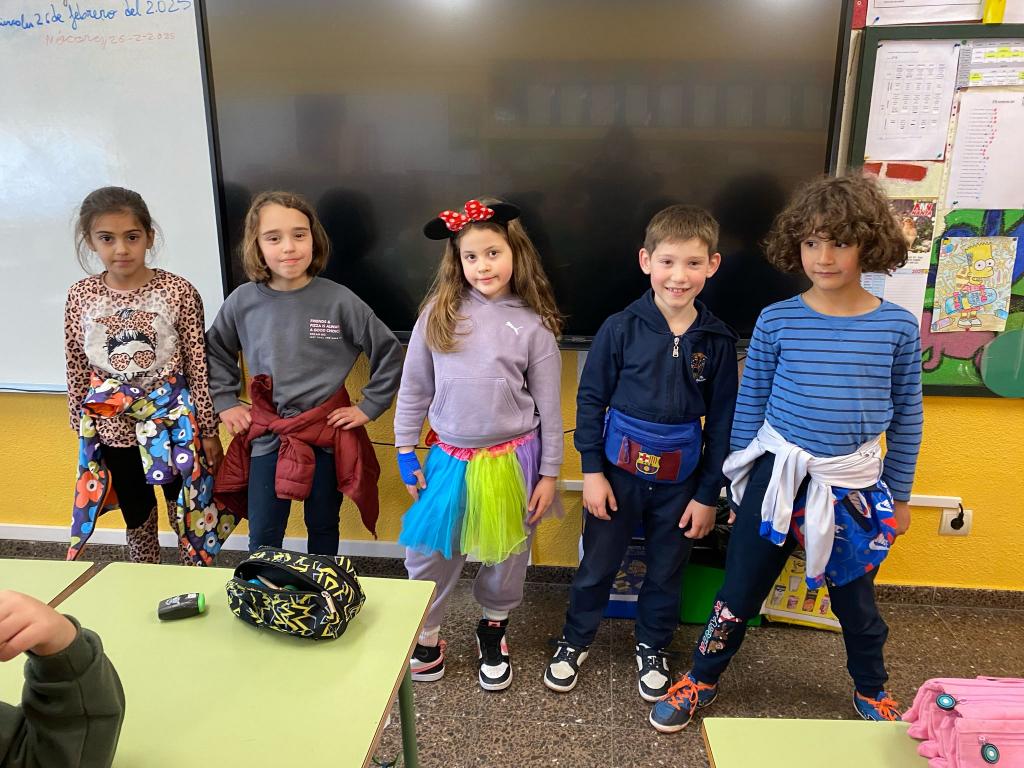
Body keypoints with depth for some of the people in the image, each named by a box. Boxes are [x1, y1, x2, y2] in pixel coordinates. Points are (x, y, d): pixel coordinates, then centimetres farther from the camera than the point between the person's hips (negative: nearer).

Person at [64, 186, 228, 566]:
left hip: (173, 418, -2)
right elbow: (77, 368, 6)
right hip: (111, 425, 3)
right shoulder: (81, 295, -3)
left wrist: (208, 430, -5)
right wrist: (81, 427, 10)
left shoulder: (178, 291, -11)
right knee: (136, 515, 19)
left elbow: (198, 367, -7)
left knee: (187, 512, 11)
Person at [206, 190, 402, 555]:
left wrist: (369, 406, -3)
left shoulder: (338, 300, -12)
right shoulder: (242, 302, -5)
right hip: (267, 435, 2)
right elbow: (215, 351, 14)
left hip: (327, 432, -1)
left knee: (323, 528, 17)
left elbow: (389, 351, -3)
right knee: (262, 538, 10)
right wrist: (225, 402, 7)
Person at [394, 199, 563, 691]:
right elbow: (414, 387, 3)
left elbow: (549, 406, -1)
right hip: (450, 457, 1)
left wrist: (549, 472, 0)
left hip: (512, 459, 0)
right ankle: (425, 634, 31)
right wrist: (405, 452, 4)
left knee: (507, 553, 15)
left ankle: (493, 629, 40)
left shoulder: (533, 324, -5)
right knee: (427, 549, 8)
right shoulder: (438, 313, -3)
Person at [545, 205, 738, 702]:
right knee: (597, 564, 14)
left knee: (666, 572, 18)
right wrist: (592, 471, -6)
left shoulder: (718, 341, -7)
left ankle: (652, 647, 43)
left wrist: (708, 494, 0)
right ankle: (575, 639, 38)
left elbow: (721, 422, -1)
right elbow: (590, 399, -4)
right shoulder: (620, 328, -11)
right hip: (619, 471, -1)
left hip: (680, 479, 2)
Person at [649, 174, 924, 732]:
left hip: (853, 485, 1)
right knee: (740, 591, 10)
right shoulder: (777, 322, -7)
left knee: (856, 600, 20)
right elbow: (748, 406, 1)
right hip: (777, 475, -1)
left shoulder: (897, 326, -5)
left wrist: (899, 496, 9)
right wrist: (741, 485, 5)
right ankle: (700, 681, 32)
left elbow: (906, 416, 4)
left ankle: (871, 691, 47)